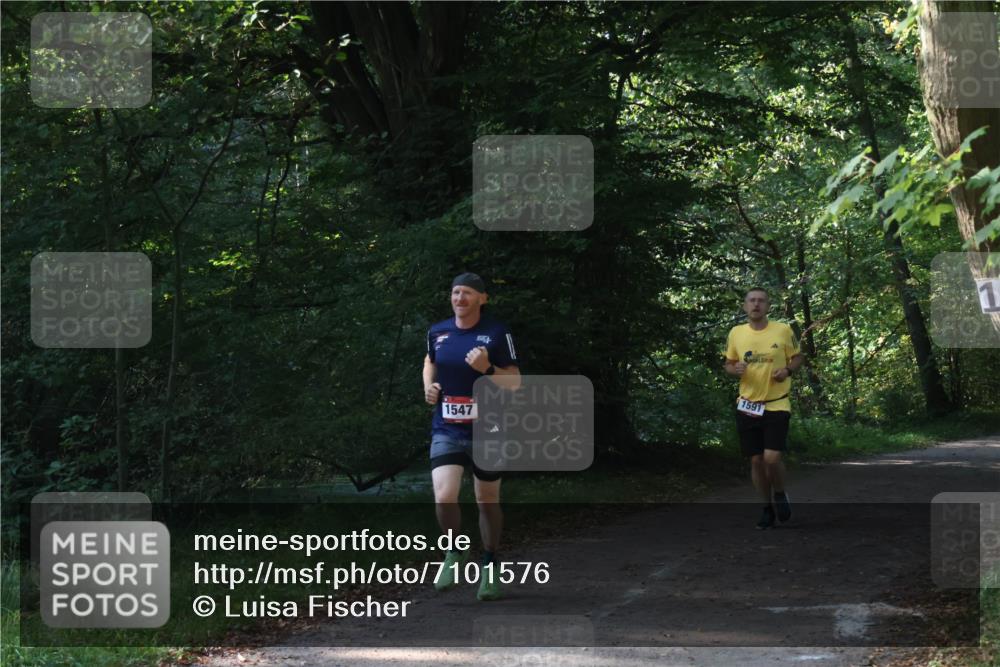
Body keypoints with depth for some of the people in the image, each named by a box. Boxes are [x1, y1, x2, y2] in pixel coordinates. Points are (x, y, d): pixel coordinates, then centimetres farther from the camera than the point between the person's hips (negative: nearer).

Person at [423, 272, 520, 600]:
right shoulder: (437, 332, 3)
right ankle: (455, 552, 10)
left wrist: (487, 369, -24)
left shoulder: (497, 333, -8)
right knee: (444, 498, -17)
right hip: (446, 430, 2)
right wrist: (429, 386, 4)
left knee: (488, 501, 10)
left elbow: (515, 381, -7)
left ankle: (489, 566, 29)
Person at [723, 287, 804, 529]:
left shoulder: (783, 330, -4)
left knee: (772, 458, -14)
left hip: (777, 405, -3)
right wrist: (735, 370, -10)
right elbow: (729, 364, 13)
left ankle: (780, 494, 16)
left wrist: (788, 370, -14)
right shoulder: (736, 333, 2)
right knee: (756, 460, 5)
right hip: (747, 406, 3)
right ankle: (768, 508, 22)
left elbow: (798, 358, 7)